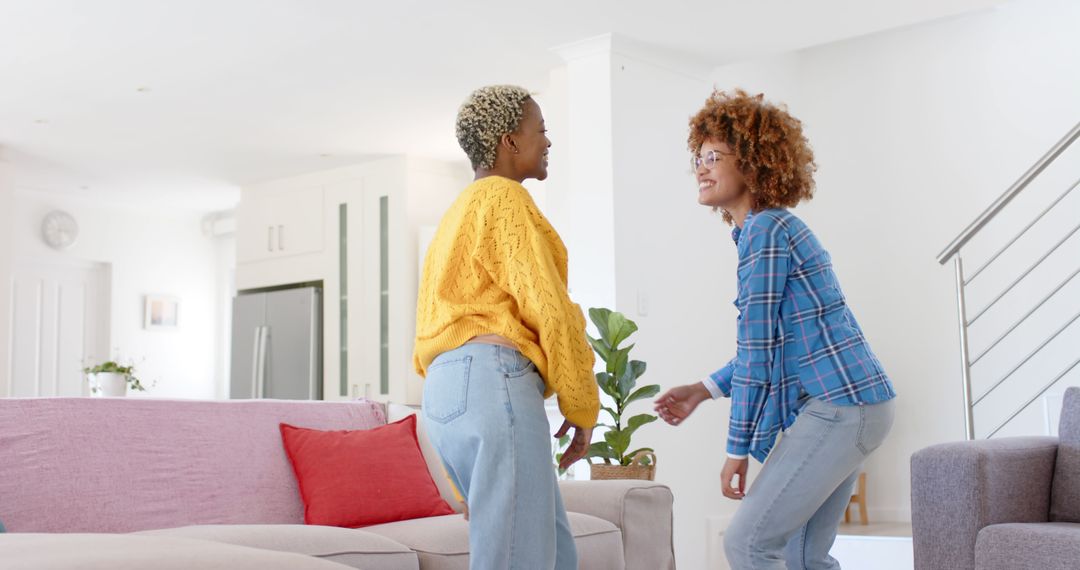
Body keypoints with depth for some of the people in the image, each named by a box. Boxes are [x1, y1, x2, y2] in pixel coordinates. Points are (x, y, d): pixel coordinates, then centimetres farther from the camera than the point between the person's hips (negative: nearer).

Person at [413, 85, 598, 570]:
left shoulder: (456, 215, 28)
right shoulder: (504, 198, -2)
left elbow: (430, 327, 25)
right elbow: (548, 308, -10)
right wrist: (582, 407, -3)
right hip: (494, 381, -10)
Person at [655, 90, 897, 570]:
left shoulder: (764, 229, -13)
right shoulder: (776, 226, 16)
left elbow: (757, 347, -16)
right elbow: (776, 342, 20)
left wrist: (738, 448, -12)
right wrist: (702, 390, 17)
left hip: (838, 405, -10)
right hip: (850, 403, 10)